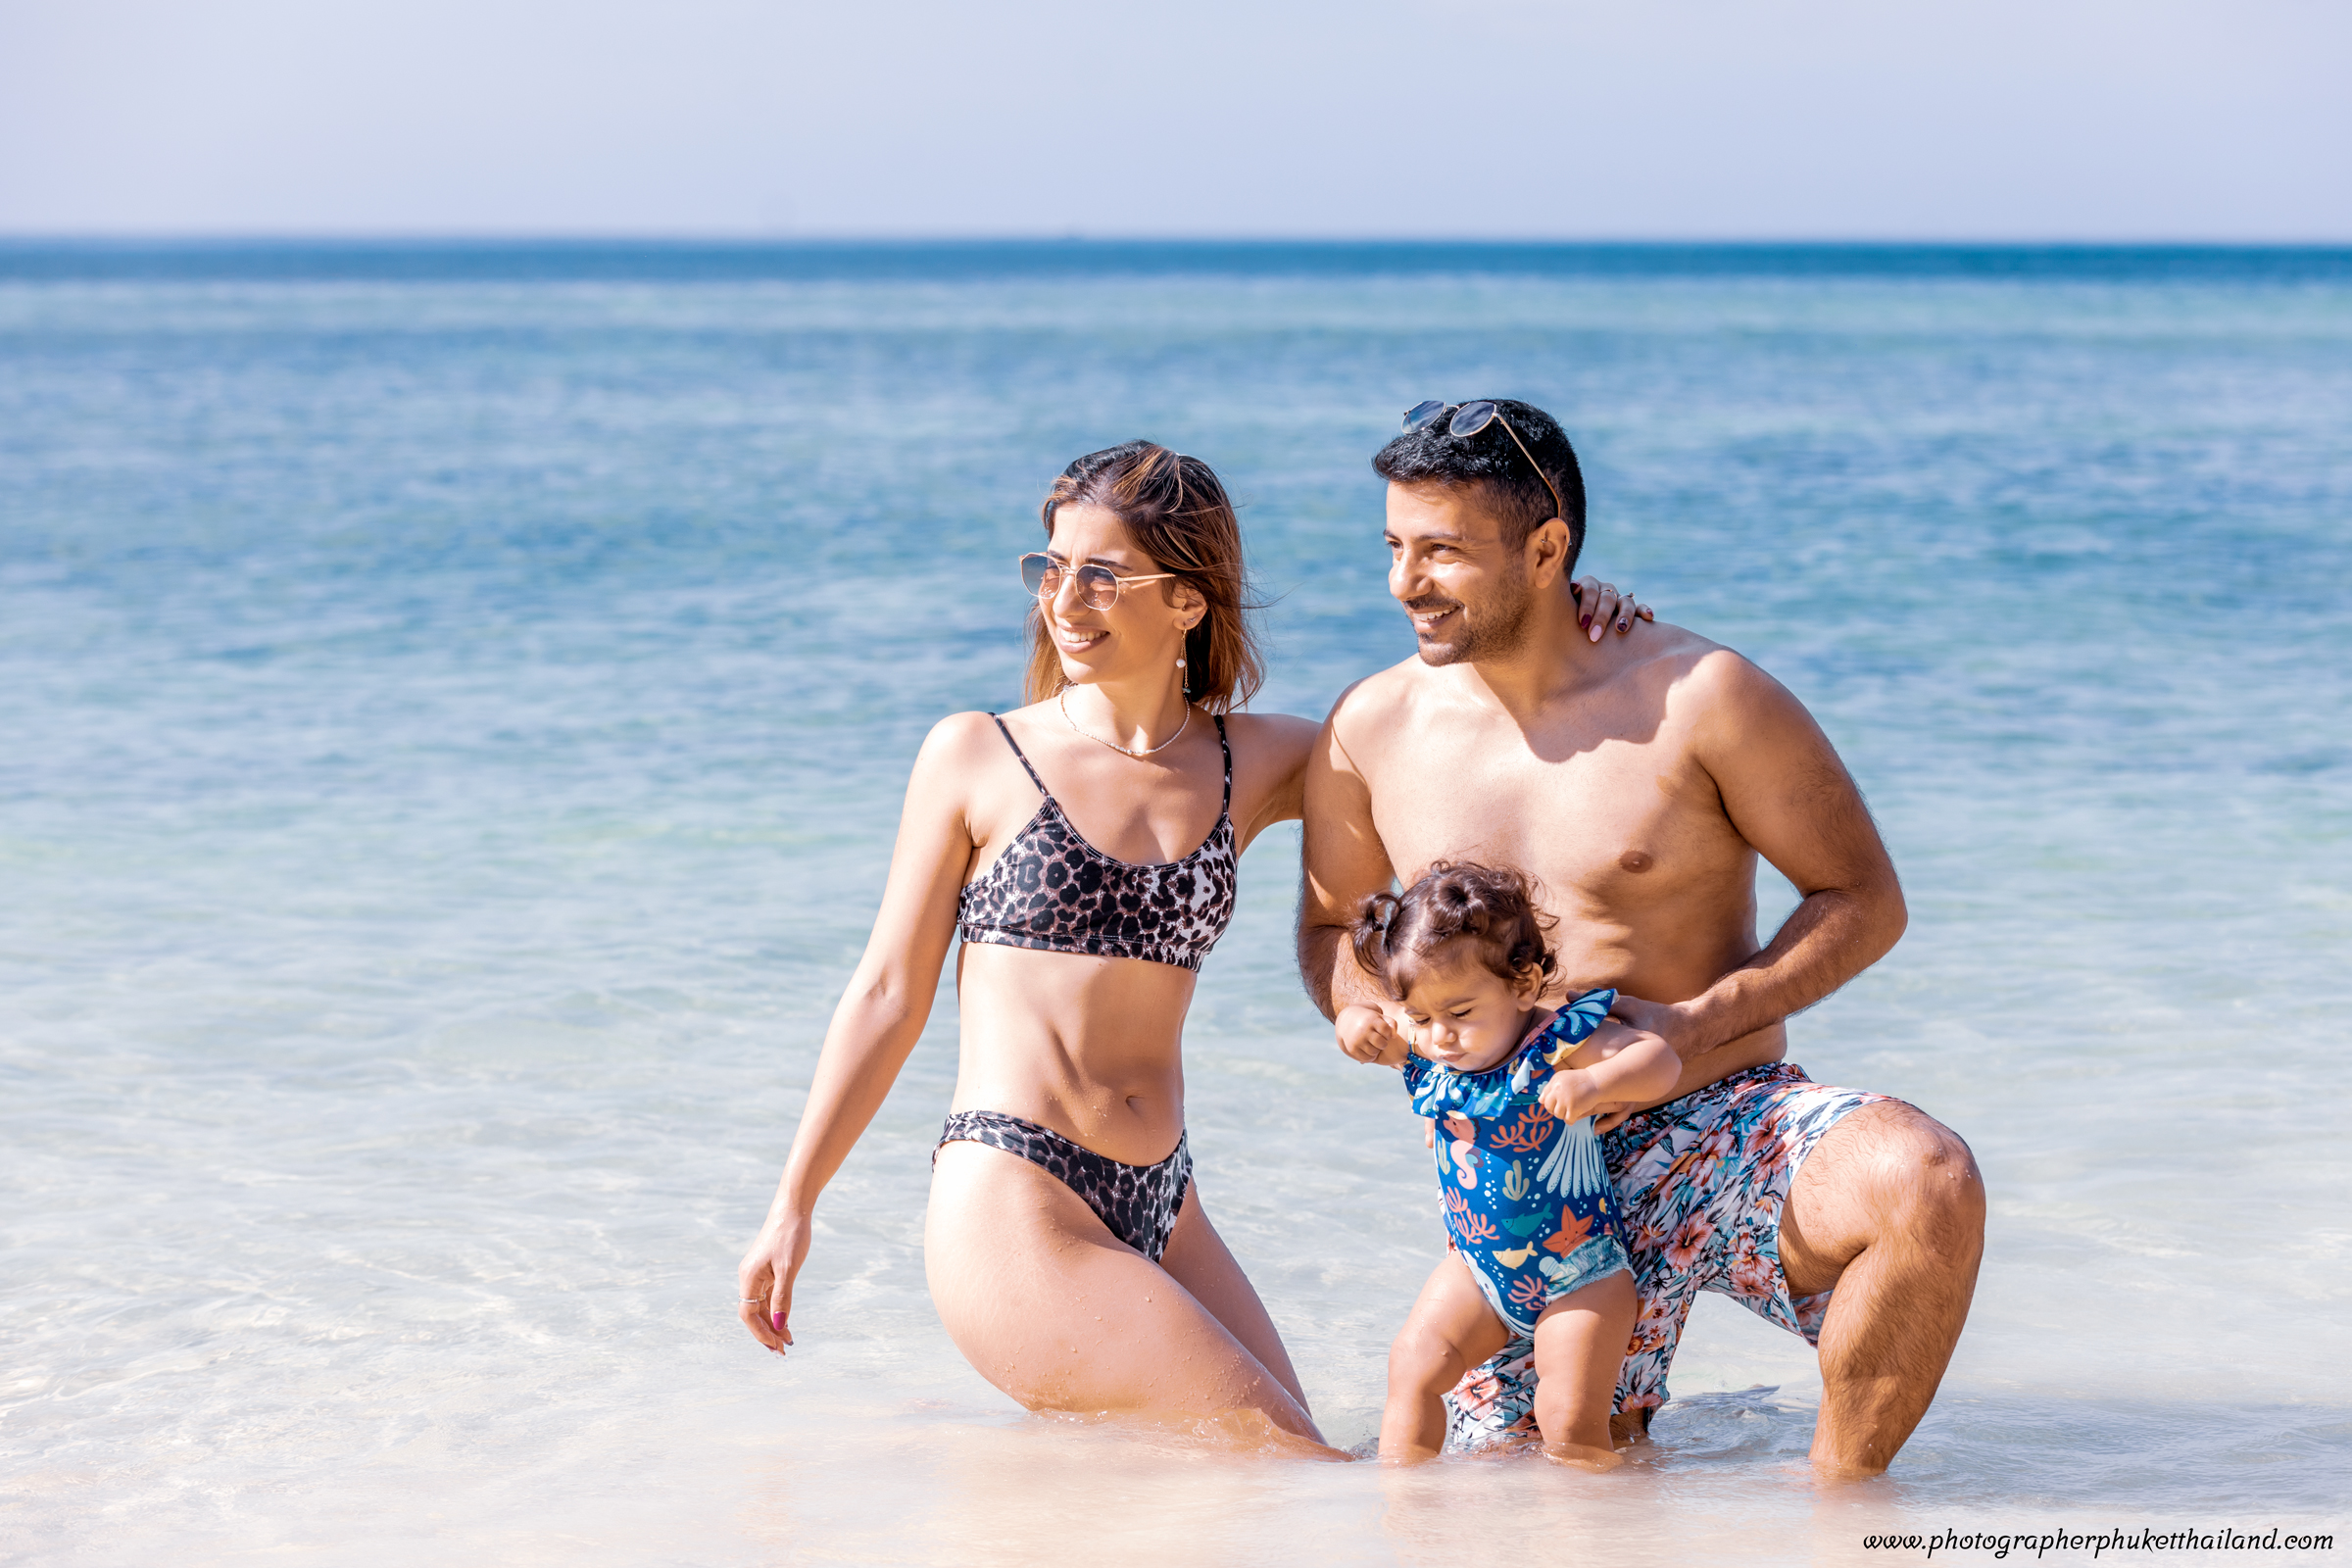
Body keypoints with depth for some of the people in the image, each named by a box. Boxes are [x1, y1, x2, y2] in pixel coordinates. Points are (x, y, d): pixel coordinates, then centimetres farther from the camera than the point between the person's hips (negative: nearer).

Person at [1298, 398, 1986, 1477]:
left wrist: (1697, 1025, -18)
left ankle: (1843, 1486, -11)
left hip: (1724, 1126, -3)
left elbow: (1863, 901, -5)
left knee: (1926, 1182, -33)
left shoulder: (1698, 696, -10)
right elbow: (1328, 928, 17)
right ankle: (1628, 1417, 36)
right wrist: (1372, 1010, -7)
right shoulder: (1371, 731, 2)